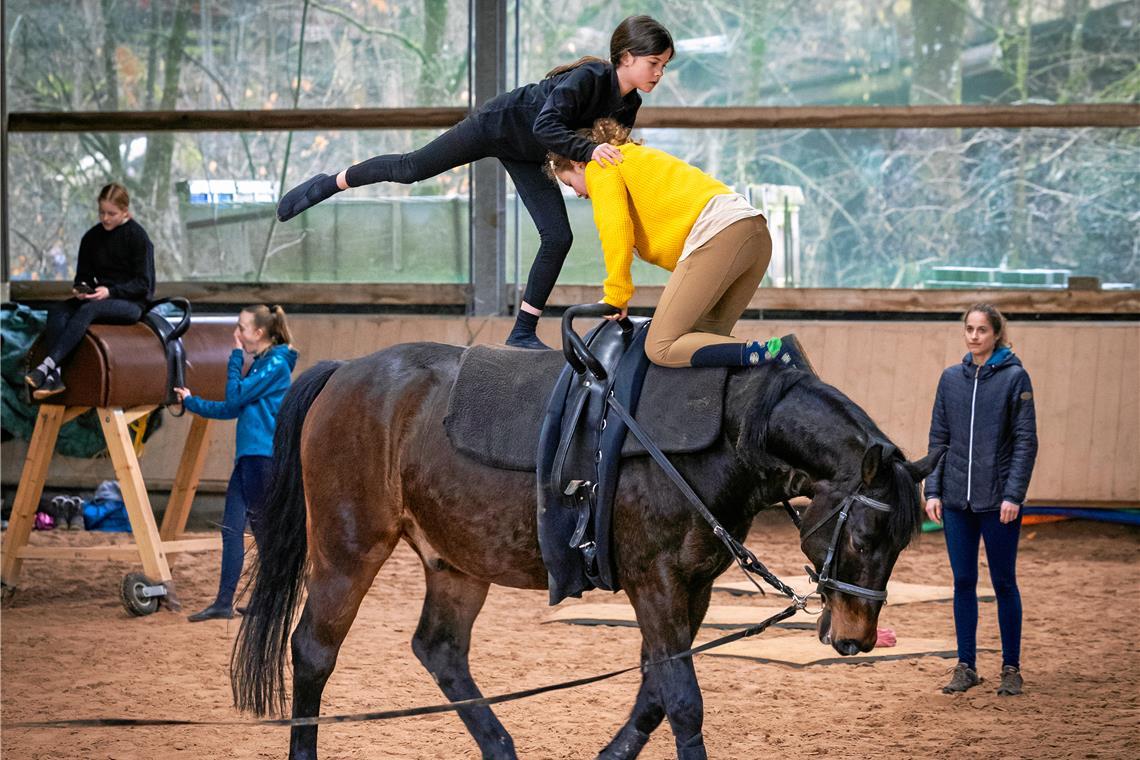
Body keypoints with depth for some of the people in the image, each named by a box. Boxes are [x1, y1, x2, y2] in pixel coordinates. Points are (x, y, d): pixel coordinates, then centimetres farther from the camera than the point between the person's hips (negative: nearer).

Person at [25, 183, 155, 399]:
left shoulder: (137, 237, -5)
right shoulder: (92, 238, 11)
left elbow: (142, 284, -8)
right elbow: (83, 274, 17)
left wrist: (110, 291, -22)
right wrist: (80, 289, -7)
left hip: (131, 303, -6)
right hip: (100, 298, 6)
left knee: (88, 310, -36)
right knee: (56, 312, -23)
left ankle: (47, 365, -48)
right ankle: (55, 376, -39)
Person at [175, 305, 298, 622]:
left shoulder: (276, 364, -10)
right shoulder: (260, 364, 18)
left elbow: (235, 396, -13)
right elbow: (232, 409, 22)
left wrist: (236, 357, -5)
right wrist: (192, 403, 24)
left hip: (263, 456, -9)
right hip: (248, 456, 9)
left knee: (261, 528, -3)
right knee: (231, 527, 5)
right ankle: (224, 602, 6)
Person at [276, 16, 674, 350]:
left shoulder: (629, 105, -10)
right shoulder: (589, 77, -33)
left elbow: (609, 151, 2)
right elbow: (546, 126, -42)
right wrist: (588, 150, -52)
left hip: (527, 158, 7)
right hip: (498, 125, -7)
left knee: (558, 237, -6)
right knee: (410, 168, 5)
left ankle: (523, 332, 1)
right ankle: (327, 185, 28)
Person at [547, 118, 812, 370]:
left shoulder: (601, 166, 12)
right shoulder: (636, 156, 38)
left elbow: (615, 227, -4)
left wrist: (616, 297, 1)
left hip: (717, 234, -9)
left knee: (661, 349, -10)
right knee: (706, 339, 12)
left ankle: (776, 352, -24)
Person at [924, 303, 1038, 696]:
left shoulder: (1015, 378, -5)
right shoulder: (951, 378, 7)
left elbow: (1026, 441, -6)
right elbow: (938, 438, 11)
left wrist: (1013, 495, -13)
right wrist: (933, 490, 2)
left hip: (998, 501, -4)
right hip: (957, 500, 4)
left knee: (1004, 583, 4)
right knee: (963, 582, 8)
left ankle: (1011, 668, 12)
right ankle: (966, 667, 14)